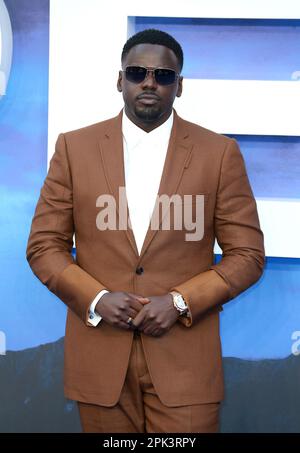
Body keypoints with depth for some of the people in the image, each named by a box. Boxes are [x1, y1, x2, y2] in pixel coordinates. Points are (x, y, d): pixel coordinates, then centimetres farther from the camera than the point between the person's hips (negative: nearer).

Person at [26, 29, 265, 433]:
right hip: (99, 358, 1)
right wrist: (95, 299, -12)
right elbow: (44, 245, 4)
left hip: (185, 359, -1)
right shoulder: (74, 147, 3)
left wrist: (180, 302, -12)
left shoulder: (219, 153, 0)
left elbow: (247, 254, 1)